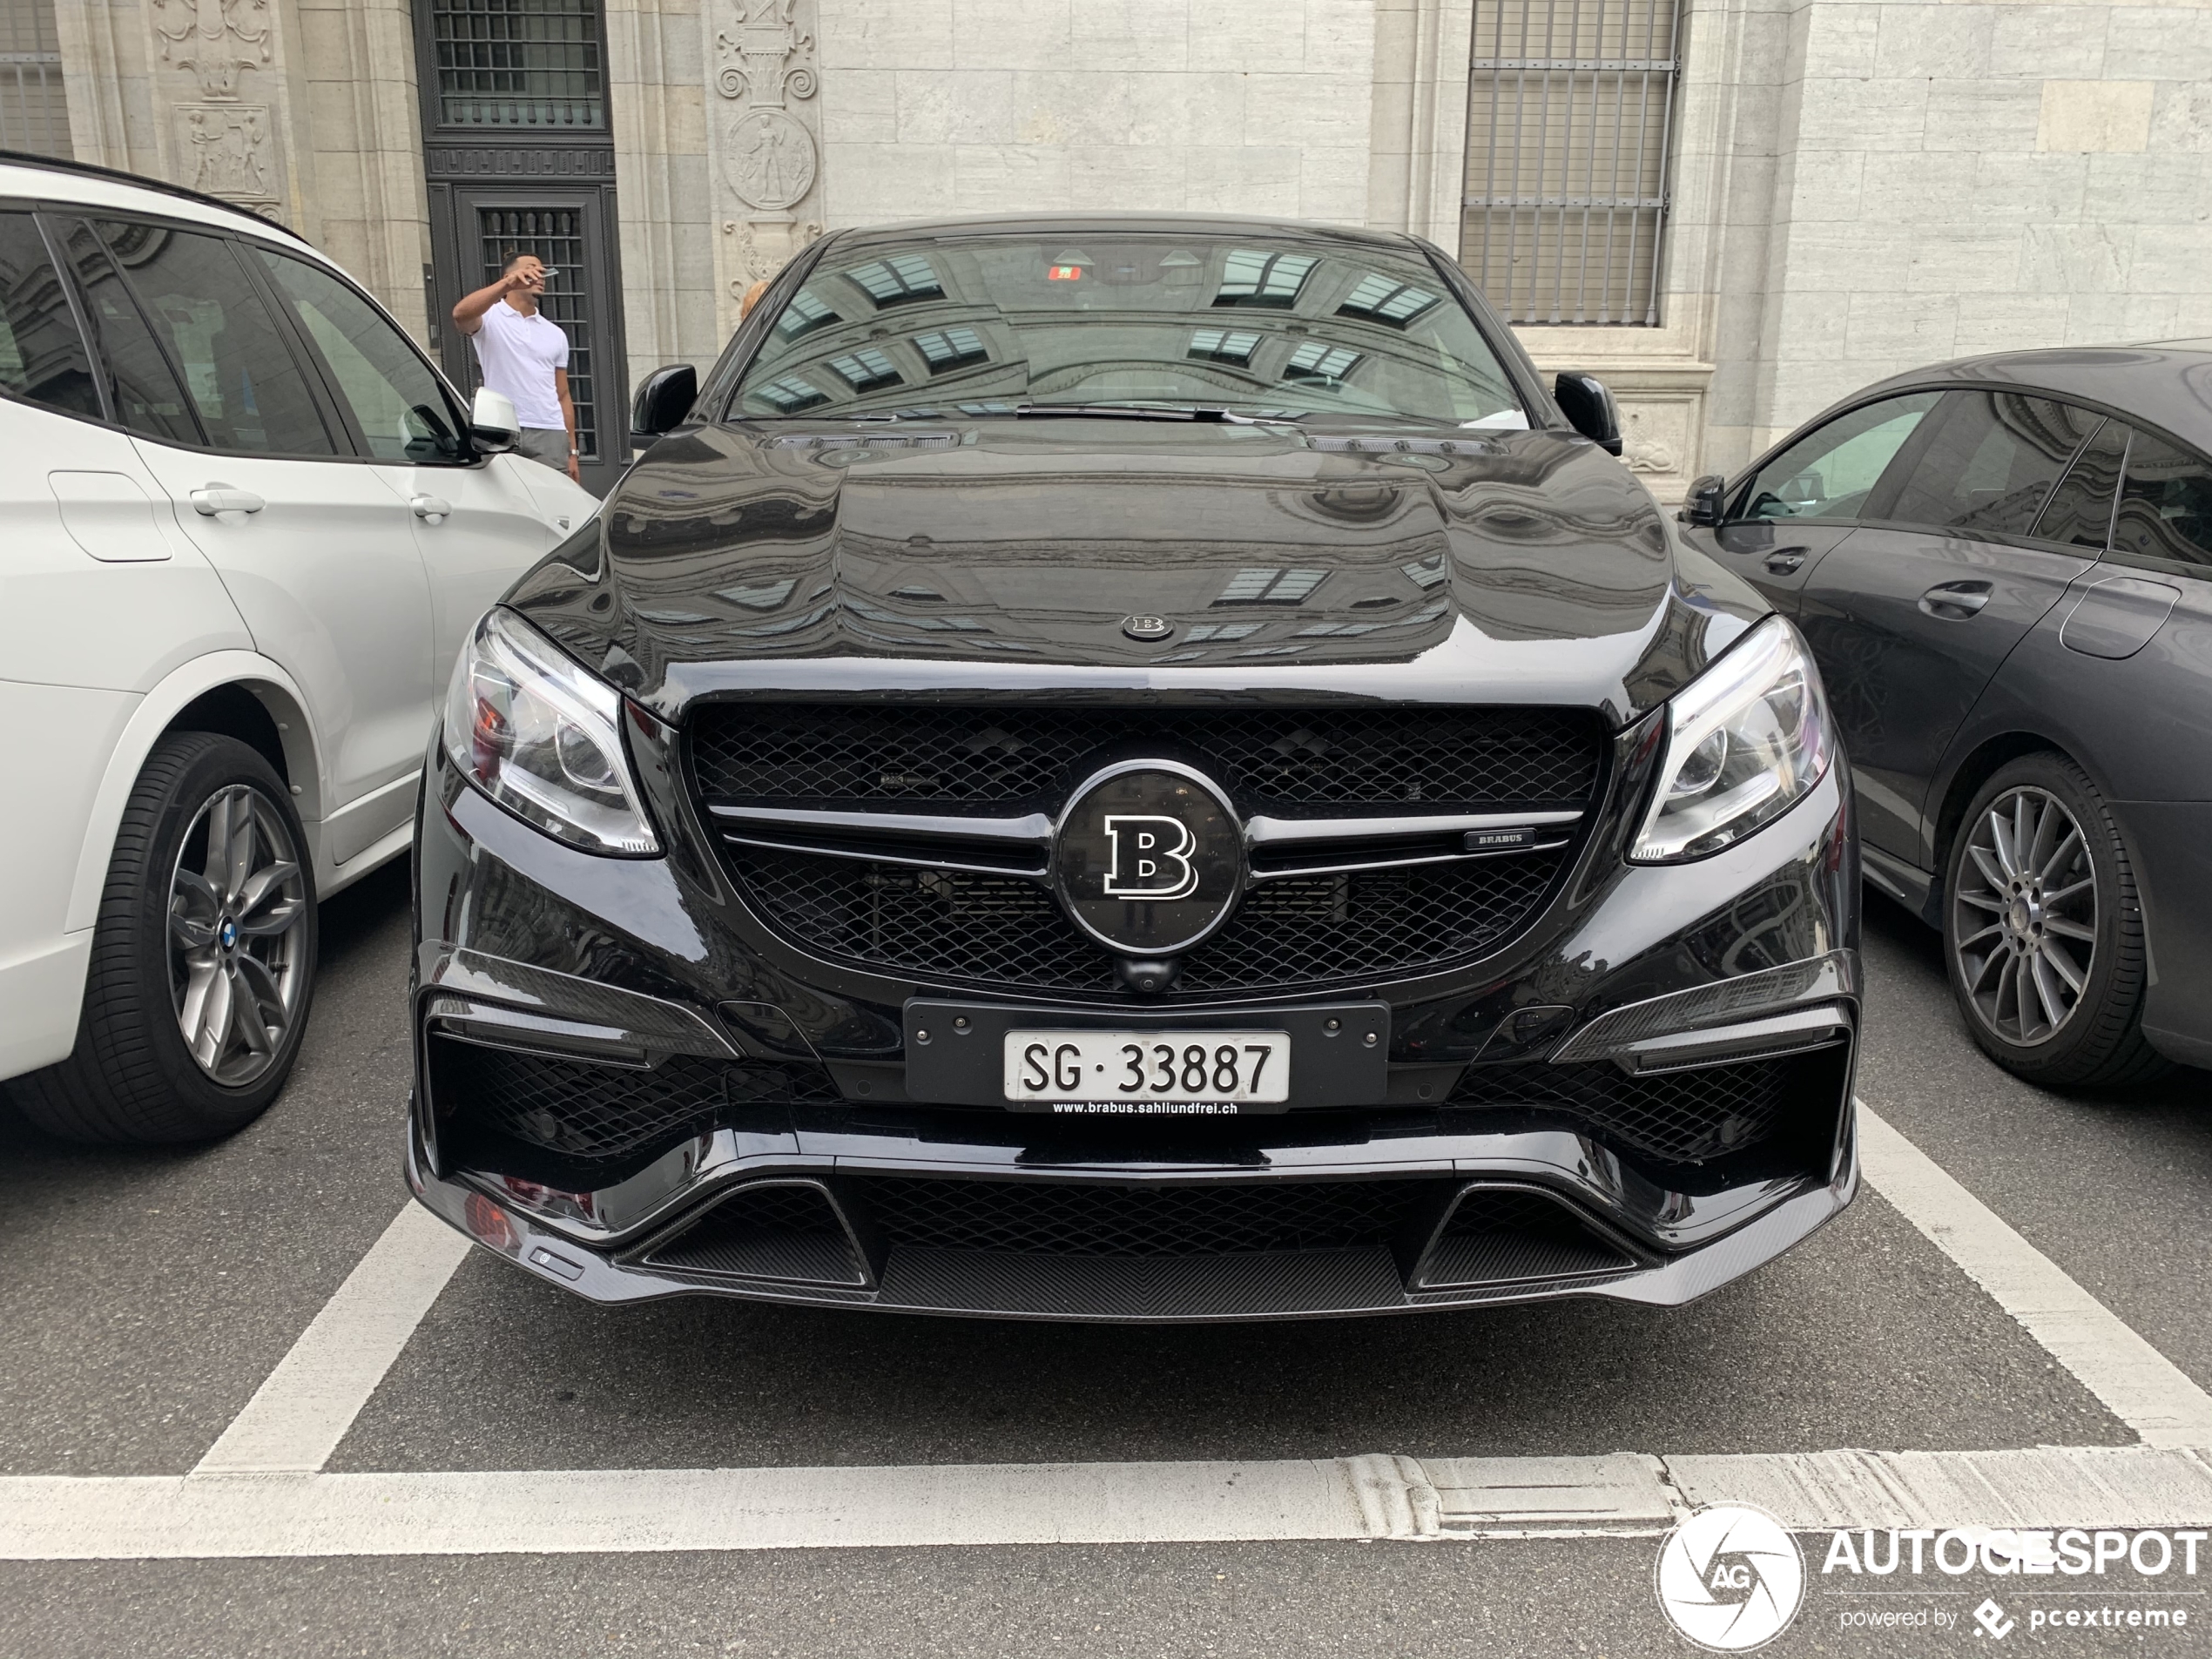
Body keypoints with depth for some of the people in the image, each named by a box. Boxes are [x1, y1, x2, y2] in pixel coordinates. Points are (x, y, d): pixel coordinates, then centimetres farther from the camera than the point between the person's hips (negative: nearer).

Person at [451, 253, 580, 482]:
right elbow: (460, 314, -20)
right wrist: (508, 283, -29)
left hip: (551, 435, 4)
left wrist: (572, 452, 10)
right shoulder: (491, 318, 5)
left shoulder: (555, 334, 19)